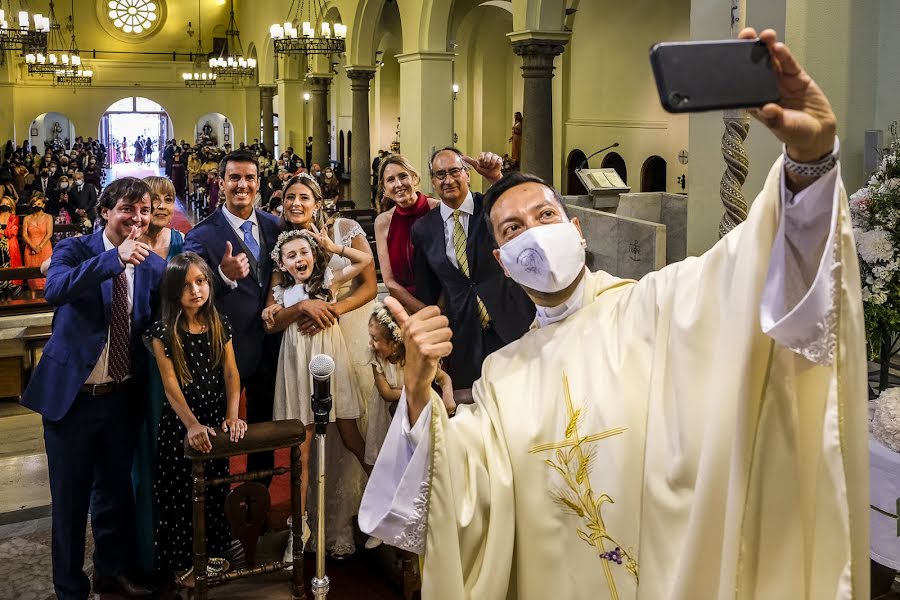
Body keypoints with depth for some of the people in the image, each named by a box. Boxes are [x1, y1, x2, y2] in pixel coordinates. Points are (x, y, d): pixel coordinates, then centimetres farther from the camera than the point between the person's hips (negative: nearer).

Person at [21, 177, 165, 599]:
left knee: (116, 490, 19)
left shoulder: (154, 266, 1)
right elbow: (54, 291, -30)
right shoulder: (74, 249, -10)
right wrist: (115, 258, -39)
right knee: (70, 497, 7)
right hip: (71, 394, -3)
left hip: (122, 397, 4)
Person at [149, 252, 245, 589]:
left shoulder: (220, 325, 0)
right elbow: (170, 385, -17)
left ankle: (214, 550, 32)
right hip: (179, 423, -3)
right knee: (180, 492, 5)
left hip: (215, 420, 4)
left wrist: (232, 415, -18)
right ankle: (182, 561, 20)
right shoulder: (163, 332, -11)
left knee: (216, 487, 15)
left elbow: (231, 373, -3)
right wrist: (192, 424, -29)